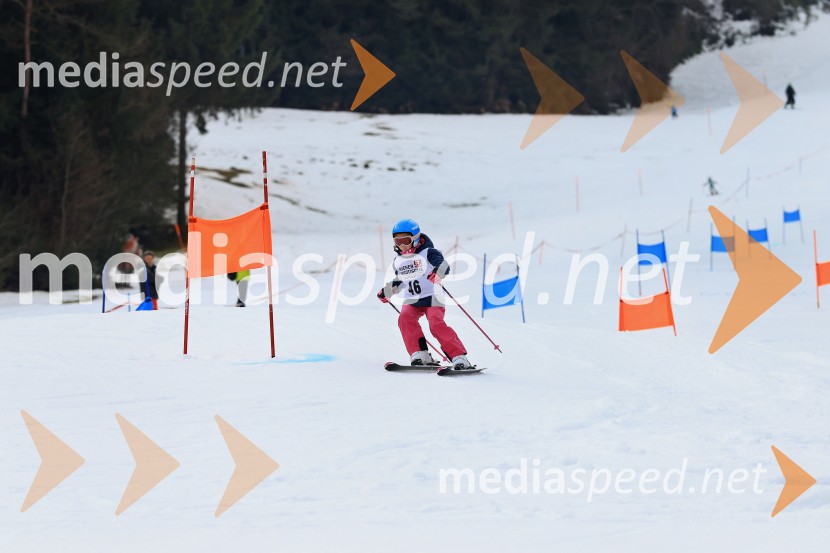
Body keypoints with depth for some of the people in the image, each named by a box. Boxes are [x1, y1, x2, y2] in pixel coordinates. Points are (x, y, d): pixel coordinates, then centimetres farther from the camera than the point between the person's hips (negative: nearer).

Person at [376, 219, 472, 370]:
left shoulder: (428, 253, -5)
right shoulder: (398, 261, 15)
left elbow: (443, 265, -20)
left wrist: (437, 274, -40)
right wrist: (387, 292, 27)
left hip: (432, 297, -5)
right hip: (411, 301, 5)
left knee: (436, 324, -25)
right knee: (405, 319, -25)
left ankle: (459, 357, -23)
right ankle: (420, 354, -26)